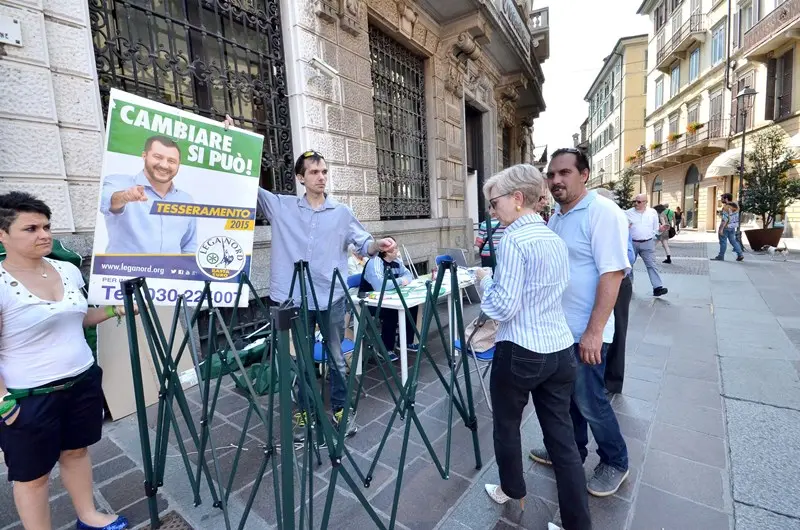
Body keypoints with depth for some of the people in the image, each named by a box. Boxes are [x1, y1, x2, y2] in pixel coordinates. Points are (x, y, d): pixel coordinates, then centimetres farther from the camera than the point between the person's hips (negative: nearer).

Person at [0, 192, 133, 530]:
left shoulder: (68, 270, 1)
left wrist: (115, 310, -1)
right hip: (30, 397, -6)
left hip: (83, 382, 6)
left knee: (76, 451, 23)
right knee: (33, 474, 14)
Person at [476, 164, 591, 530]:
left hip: (521, 352, -7)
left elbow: (503, 308, -20)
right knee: (562, 435, 15)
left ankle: (512, 491, 42)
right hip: (561, 350, 7)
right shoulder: (556, 239, 8)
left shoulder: (513, 240, -17)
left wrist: (485, 279, -2)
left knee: (506, 425, 18)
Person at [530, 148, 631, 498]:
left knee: (590, 401, 8)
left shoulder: (603, 212, -16)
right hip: (557, 326, 7)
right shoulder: (556, 216, 9)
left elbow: (612, 273, -21)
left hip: (585, 332, -7)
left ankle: (615, 463, 33)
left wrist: (594, 331, -23)